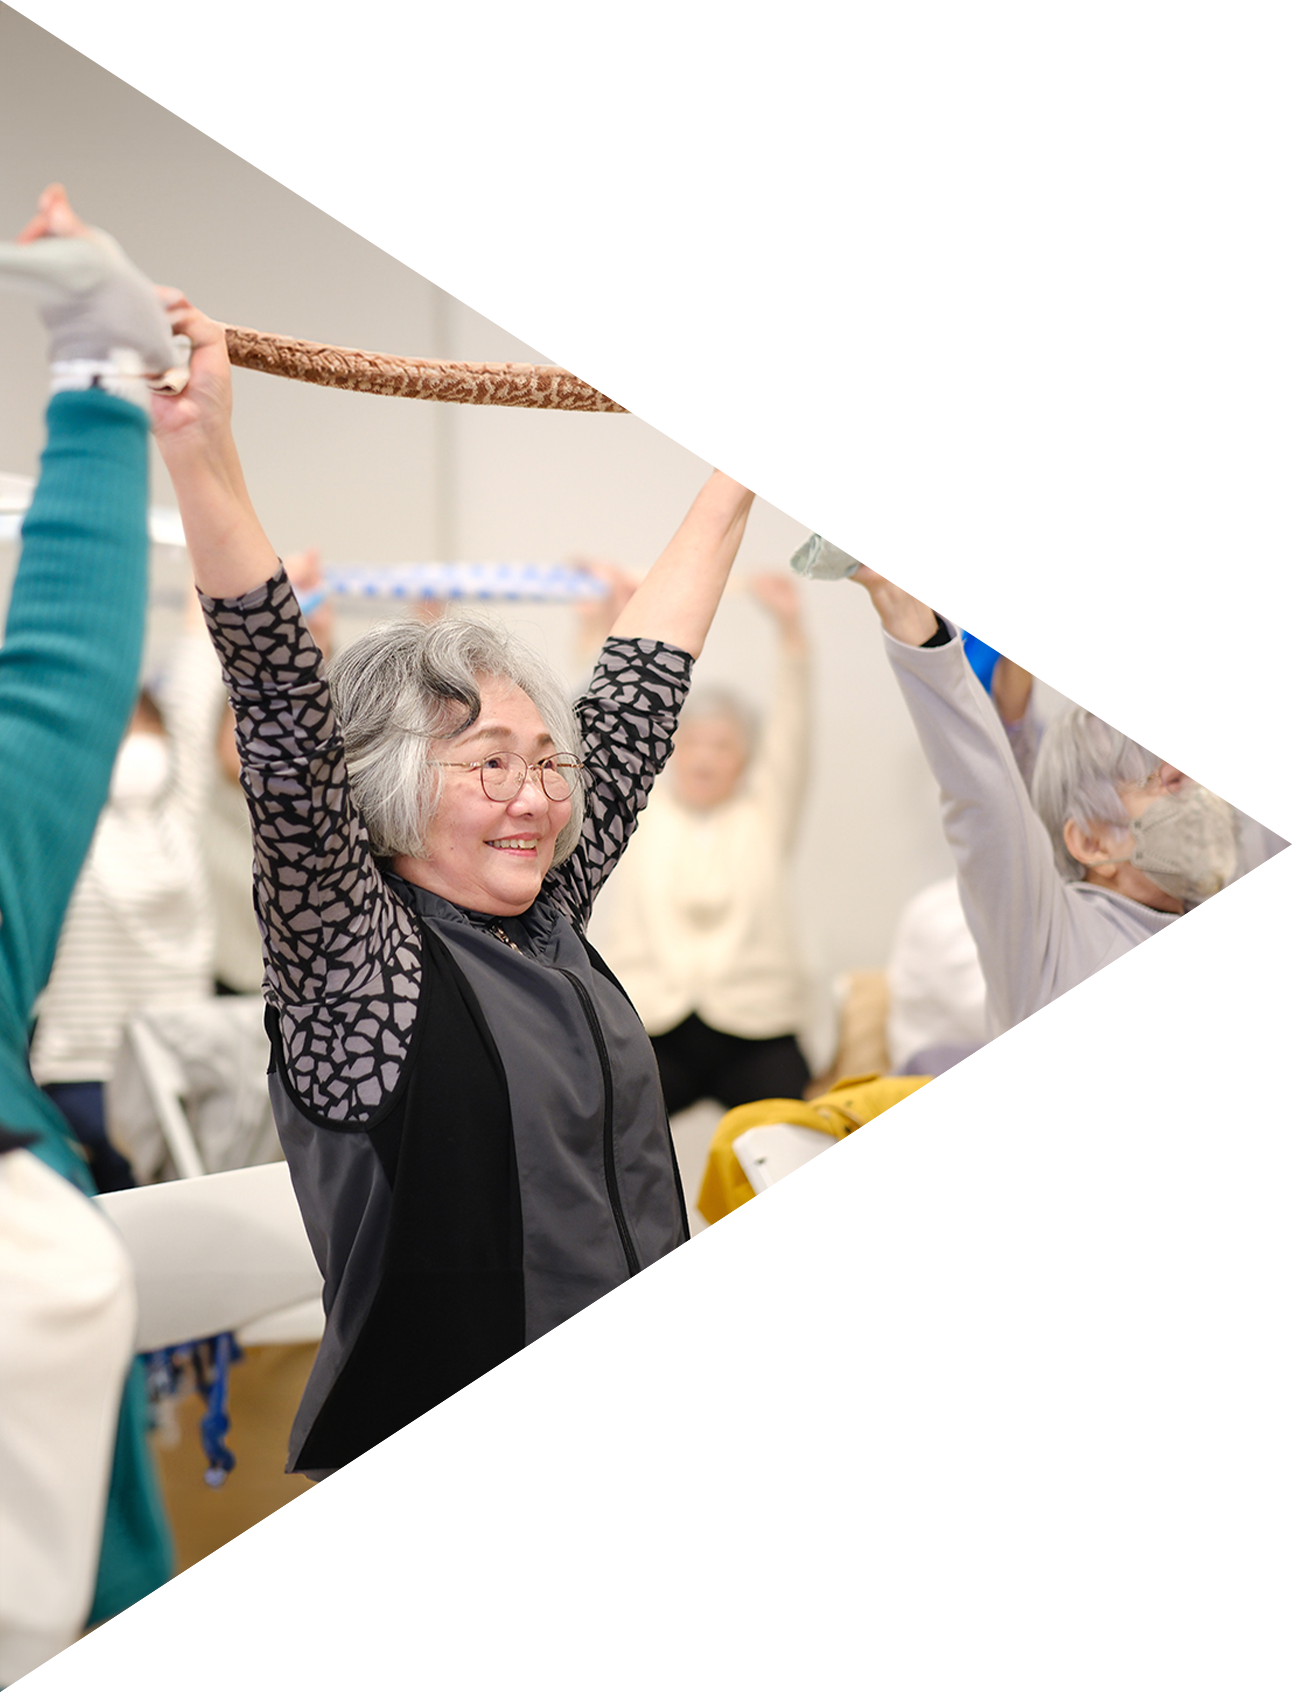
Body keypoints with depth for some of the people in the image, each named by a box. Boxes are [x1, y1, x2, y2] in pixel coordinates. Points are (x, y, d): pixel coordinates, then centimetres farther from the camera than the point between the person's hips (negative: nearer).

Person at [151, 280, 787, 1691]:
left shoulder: (549, 924, 10)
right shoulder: (346, 955, -7)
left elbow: (638, 694, 17)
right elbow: (287, 719, -19)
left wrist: (739, 467, 24)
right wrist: (198, 450, -30)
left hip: (647, 1470, 7)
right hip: (465, 1506, -7)